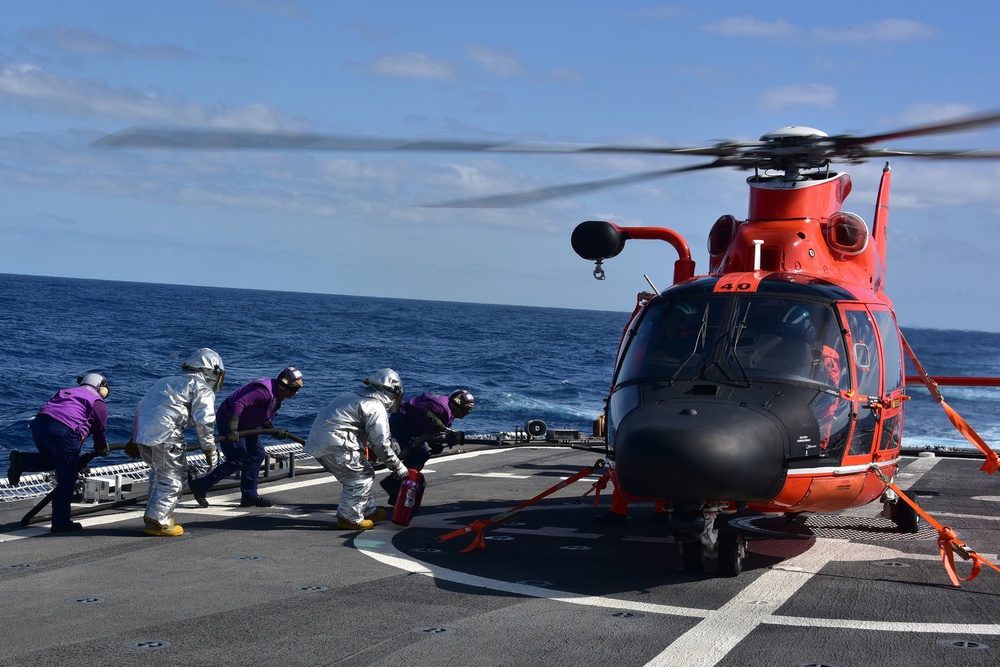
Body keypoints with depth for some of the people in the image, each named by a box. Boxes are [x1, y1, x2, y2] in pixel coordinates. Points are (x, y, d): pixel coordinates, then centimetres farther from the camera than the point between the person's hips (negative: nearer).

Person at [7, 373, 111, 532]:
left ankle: (22, 461, 7)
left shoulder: (67, 392, 34)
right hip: (63, 430, -6)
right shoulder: (98, 403, 15)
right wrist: (103, 449, 38)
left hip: (39, 423, 6)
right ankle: (61, 522, 8)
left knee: (51, 460, 32)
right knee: (66, 479, 5)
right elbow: (99, 431, 15)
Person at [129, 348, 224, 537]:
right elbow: (204, 421, -8)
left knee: (158, 473, 24)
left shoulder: (169, 381, 30)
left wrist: (134, 440, 36)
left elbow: (141, 408, 31)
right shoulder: (203, 388, 5)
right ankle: (158, 521, 3)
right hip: (164, 435, -8)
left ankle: (153, 515, 30)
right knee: (172, 478, 3)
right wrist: (210, 450, 2)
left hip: (142, 432, 8)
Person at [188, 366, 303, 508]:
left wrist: (275, 432, -5)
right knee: (238, 460, -11)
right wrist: (232, 429, -43)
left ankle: (249, 496, 13)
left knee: (257, 454, 7)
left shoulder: (278, 395, 6)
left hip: (245, 424, 11)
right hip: (228, 420, -11)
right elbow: (239, 403, -39)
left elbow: (264, 418, 14)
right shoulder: (265, 391, -27)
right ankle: (200, 486, -4)